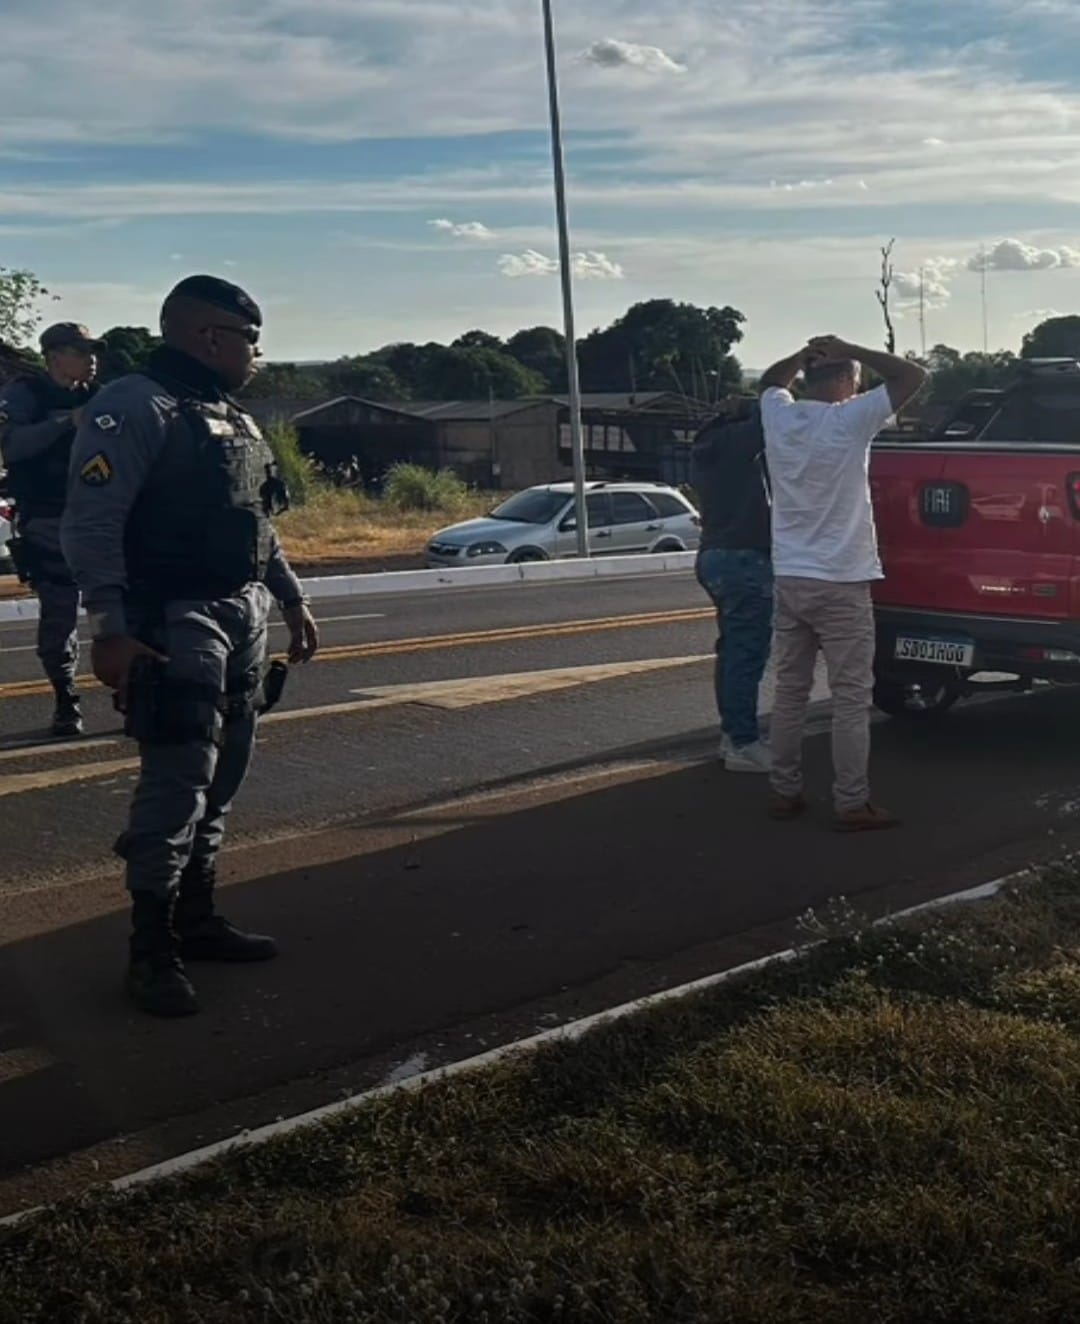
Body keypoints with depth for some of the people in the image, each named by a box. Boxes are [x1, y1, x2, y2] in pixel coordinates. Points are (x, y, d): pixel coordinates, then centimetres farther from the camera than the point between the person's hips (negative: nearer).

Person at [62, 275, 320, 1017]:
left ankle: (196, 920, 25)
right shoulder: (135, 408, -12)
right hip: (176, 624, -9)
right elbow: (92, 524, -18)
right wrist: (112, 628, -24)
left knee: (221, 781, 13)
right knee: (178, 784, -10)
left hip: (245, 617, 9)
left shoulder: (235, 419, 17)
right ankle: (153, 952, 0)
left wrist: (292, 601, 20)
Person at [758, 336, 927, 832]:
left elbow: (770, 381, 27)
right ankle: (852, 805, 2)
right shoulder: (850, 420, -13)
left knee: (789, 693, 12)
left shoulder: (778, 417, 3)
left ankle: (784, 792, 18)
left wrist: (805, 354, 14)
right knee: (851, 698, 0)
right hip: (840, 584, -6)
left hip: (788, 579, 6)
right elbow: (913, 376, -6)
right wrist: (848, 352, -3)